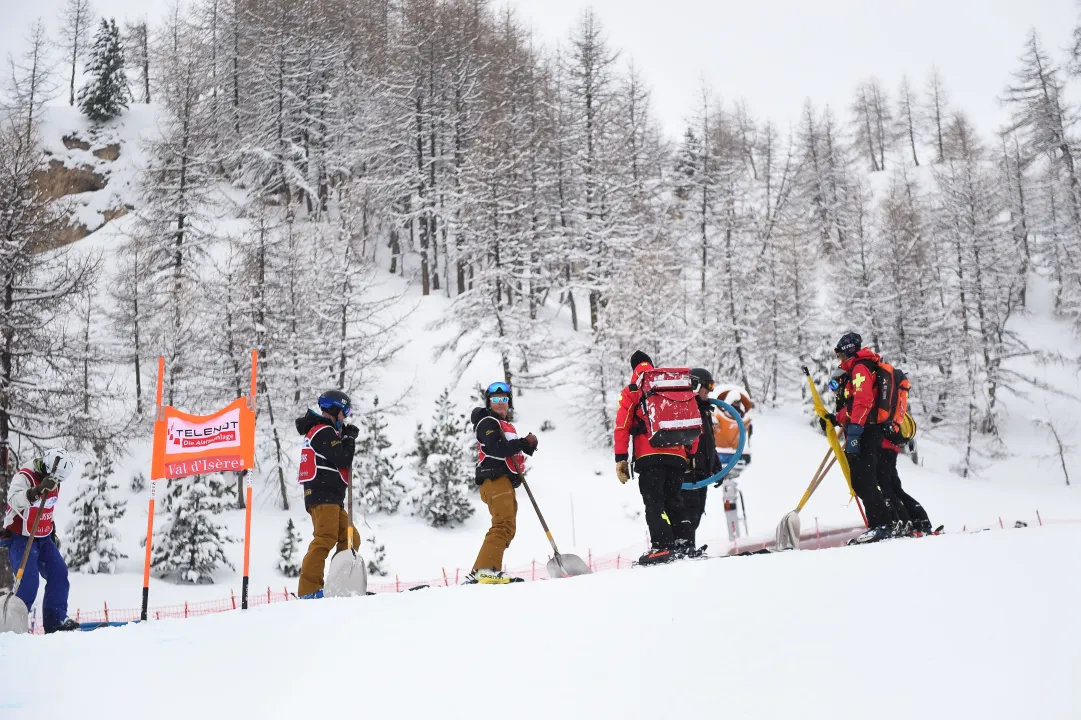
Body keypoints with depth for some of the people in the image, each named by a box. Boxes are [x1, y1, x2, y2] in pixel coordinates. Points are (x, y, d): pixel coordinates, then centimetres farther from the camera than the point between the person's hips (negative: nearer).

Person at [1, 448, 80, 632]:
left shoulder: (52, 481, 4)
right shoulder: (23, 477, -20)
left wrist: (51, 529, 22)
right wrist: (38, 490, -54)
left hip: (43, 538, 7)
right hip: (21, 538, -7)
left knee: (59, 573, -3)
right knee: (28, 582, -18)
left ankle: (56, 619, 1)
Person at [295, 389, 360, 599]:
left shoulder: (318, 432, 25)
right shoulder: (324, 431, -7)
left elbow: (336, 460, 26)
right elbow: (343, 459, -14)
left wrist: (344, 437, 16)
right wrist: (350, 438, 2)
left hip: (331, 498, 11)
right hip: (323, 496, -11)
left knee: (350, 540, 12)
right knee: (325, 539, -21)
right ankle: (309, 589, -29)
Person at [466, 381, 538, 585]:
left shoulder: (505, 425, 28)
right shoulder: (488, 422, -2)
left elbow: (511, 451, 22)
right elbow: (497, 449, -19)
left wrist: (528, 446, 2)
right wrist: (525, 442, -14)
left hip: (505, 482, 10)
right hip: (495, 479, -10)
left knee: (507, 529, 8)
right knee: (503, 525, -22)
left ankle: (478, 574, 6)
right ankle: (487, 570, -32)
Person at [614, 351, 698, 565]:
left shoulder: (631, 392, 9)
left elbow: (622, 427, 0)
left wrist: (621, 459, -1)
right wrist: (691, 455, 23)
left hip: (649, 457, -4)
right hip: (677, 457, 4)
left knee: (654, 503, -5)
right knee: (674, 501, 13)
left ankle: (663, 546, -18)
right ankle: (685, 544, 4)